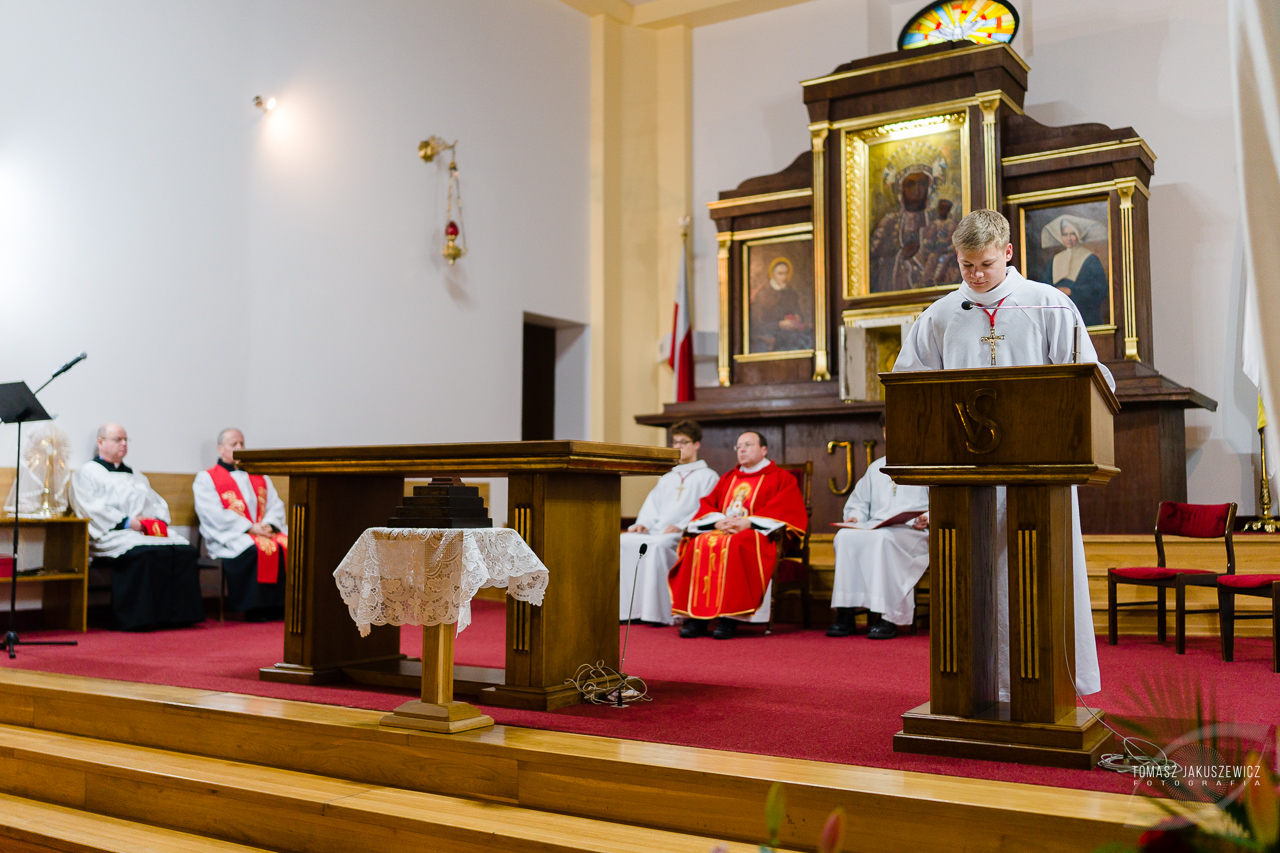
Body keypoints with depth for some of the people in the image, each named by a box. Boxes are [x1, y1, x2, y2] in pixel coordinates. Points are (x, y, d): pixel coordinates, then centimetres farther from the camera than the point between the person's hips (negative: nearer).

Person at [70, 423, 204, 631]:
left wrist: (158, 521, 1)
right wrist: (128, 522, -14)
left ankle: (178, 613, -25)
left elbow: (159, 504, 25)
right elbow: (92, 509, -5)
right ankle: (138, 617, -33)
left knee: (185, 551, -24)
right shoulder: (87, 474, 12)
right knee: (145, 553, -38)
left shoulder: (135, 476, 33)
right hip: (113, 535, -6)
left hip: (151, 531, 6)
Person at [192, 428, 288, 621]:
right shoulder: (206, 479, 8)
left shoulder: (259, 477, 25)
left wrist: (269, 524, -9)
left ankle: (281, 606, -25)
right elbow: (214, 514, -7)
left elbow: (276, 505, 14)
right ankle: (254, 610, -29)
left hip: (263, 531, 5)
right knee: (256, 549, -36)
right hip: (229, 538, -5)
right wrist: (250, 528, -16)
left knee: (288, 546, -26)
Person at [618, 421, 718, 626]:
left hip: (685, 536, -6)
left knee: (657, 546, -37)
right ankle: (628, 609, -24)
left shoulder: (707, 476, 11)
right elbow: (652, 504, 20)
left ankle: (658, 611, -35)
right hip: (655, 532, 6)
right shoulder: (667, 478, 31)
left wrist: (681, 526, -17)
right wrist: (643, 523, -2)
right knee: (624, 541, -22)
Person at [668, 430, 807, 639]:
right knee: (700, 544, -29)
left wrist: (748, 522, -16)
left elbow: (785, 510, -6)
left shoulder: (781, 478, 11)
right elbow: (707, 504, 17)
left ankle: (730, 617, -40)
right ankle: (696, 616, -34)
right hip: (722, 530, 5)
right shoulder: (727, 479, 28)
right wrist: (719, 521, -7)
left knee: (735, 545, -39)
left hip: (758, 534, -5)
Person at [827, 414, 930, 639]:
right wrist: (854, 517, 6)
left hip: (912, 531, -4)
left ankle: (888, 618, -37)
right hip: (874, 527, 5)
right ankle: (845, 612, -32)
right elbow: (859, 502, 29)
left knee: (882, 539, -39)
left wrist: (927, 518, -17)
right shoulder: (875, 468, 29)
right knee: (844, 536, -28)